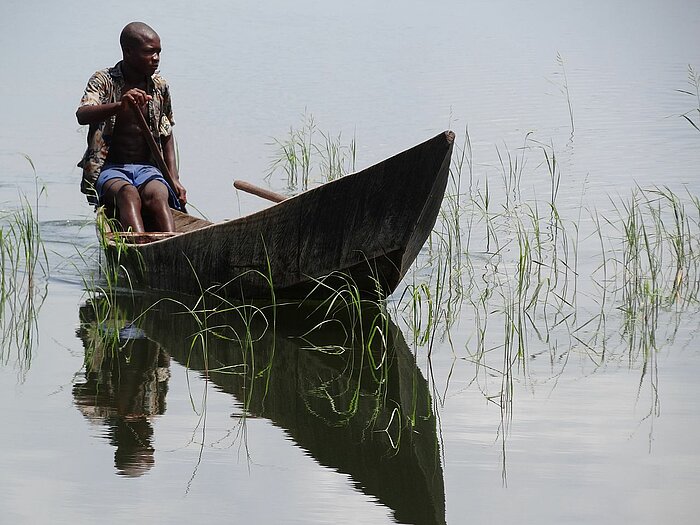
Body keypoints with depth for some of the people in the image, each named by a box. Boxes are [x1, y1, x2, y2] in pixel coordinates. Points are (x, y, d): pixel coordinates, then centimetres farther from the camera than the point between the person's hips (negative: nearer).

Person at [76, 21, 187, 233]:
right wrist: (120, 105, -42)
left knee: (158, 195, -32)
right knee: (128, 194, -36)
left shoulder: (160, 87, 10)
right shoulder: (103, 80, -3)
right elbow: (82, 116, -23)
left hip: (147, 167, 3)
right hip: (110, 167, -3)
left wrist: (174, 180, 9)